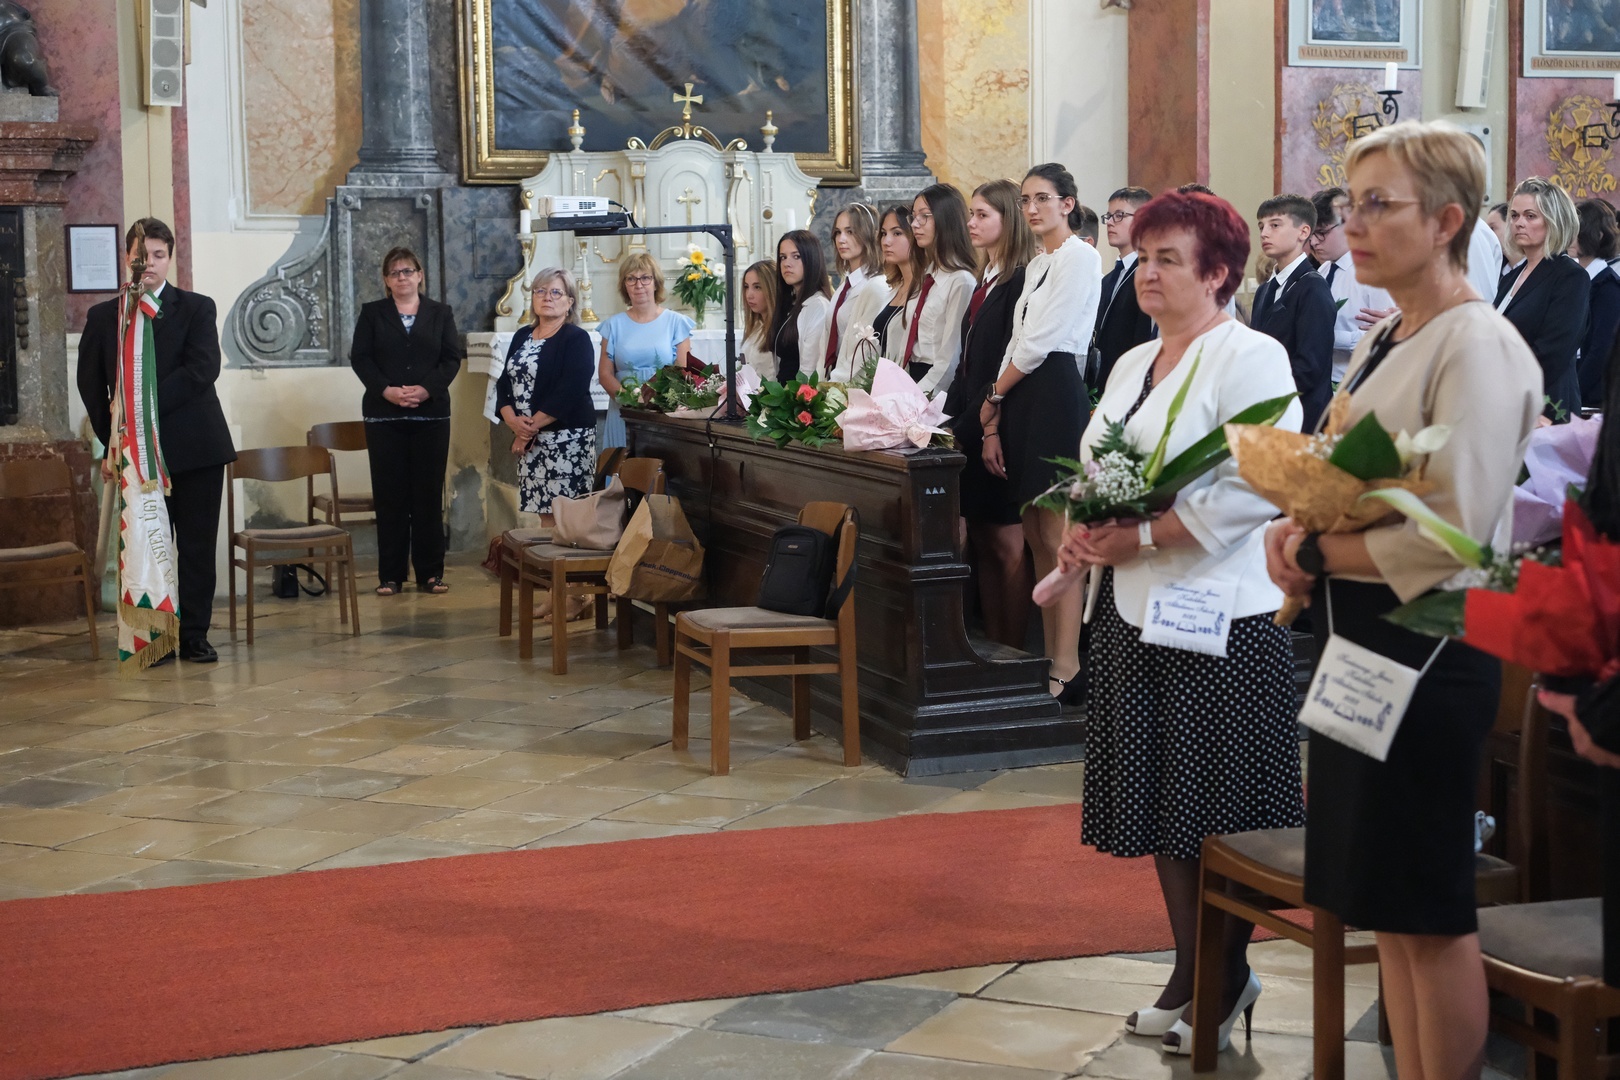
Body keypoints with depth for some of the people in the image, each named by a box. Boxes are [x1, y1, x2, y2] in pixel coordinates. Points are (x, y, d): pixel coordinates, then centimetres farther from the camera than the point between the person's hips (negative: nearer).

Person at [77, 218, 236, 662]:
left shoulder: (197, 308, 4)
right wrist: (113, 441, 0)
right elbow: (91, 384, 9)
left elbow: (201, 371, -10)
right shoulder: (103, 317, 10)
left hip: (195, 446, -1)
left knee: (197, 546, 2)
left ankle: (194, 636, 9)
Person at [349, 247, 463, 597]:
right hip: (384, 415, 0)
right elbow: (360, 358, 1)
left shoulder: (440, 313, 9)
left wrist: (427, 389, -14)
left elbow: (452, 358, 2)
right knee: (390, 494, 0)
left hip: (431, 414, 0)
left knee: (429, 493, 1)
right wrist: (386, 390, -15)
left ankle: (431, 571, 7)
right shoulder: (372, 313, 8)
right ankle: (390, 574, 5)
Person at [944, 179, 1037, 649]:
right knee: (984, 543, 9)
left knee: (1007, 545, -4)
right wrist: (950, 419, 10)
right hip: (972, 429, 9)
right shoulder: (986, 282, 18)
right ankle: (991, 646, 14)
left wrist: (969, 427, -15)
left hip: (999, 428, -9)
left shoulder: (1021, 282, -11)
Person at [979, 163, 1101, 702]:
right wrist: (995, 425, 8)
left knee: (1059, 540, -8)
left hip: (1056, 398, -9)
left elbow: (1039, 343, -12)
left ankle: (1068, 673, -6)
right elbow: (1017, 345, 15)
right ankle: (1049, 660, 13)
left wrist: (994, 397, 0)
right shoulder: (1037, 264, 20)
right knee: (1037, 542, 9)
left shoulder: (1079, 257, -8)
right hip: (1022, 405, 9)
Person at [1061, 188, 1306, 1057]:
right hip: (1135, 610, 8)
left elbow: (1255, 490, -20)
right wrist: (1082, 530, 0)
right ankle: (1189, 975, 24)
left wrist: (1136, 537, -19)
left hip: (1220, 619, -8)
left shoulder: (1250, 358, -10)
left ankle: (1228, 981, 14)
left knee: (1219, 820, 0)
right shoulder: (1133, 364, 16)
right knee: (1159, 803, 12)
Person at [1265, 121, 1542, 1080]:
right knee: (1384, 905, 14)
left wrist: (1315, 555, -13)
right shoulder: (1382, 340, 12)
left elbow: (1453, 533, -21)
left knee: (1430, 911, 0)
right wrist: (1298, 528, -1)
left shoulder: (1478, 346, -15)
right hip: (1355, 636, 9)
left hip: (1426, 642, -9)